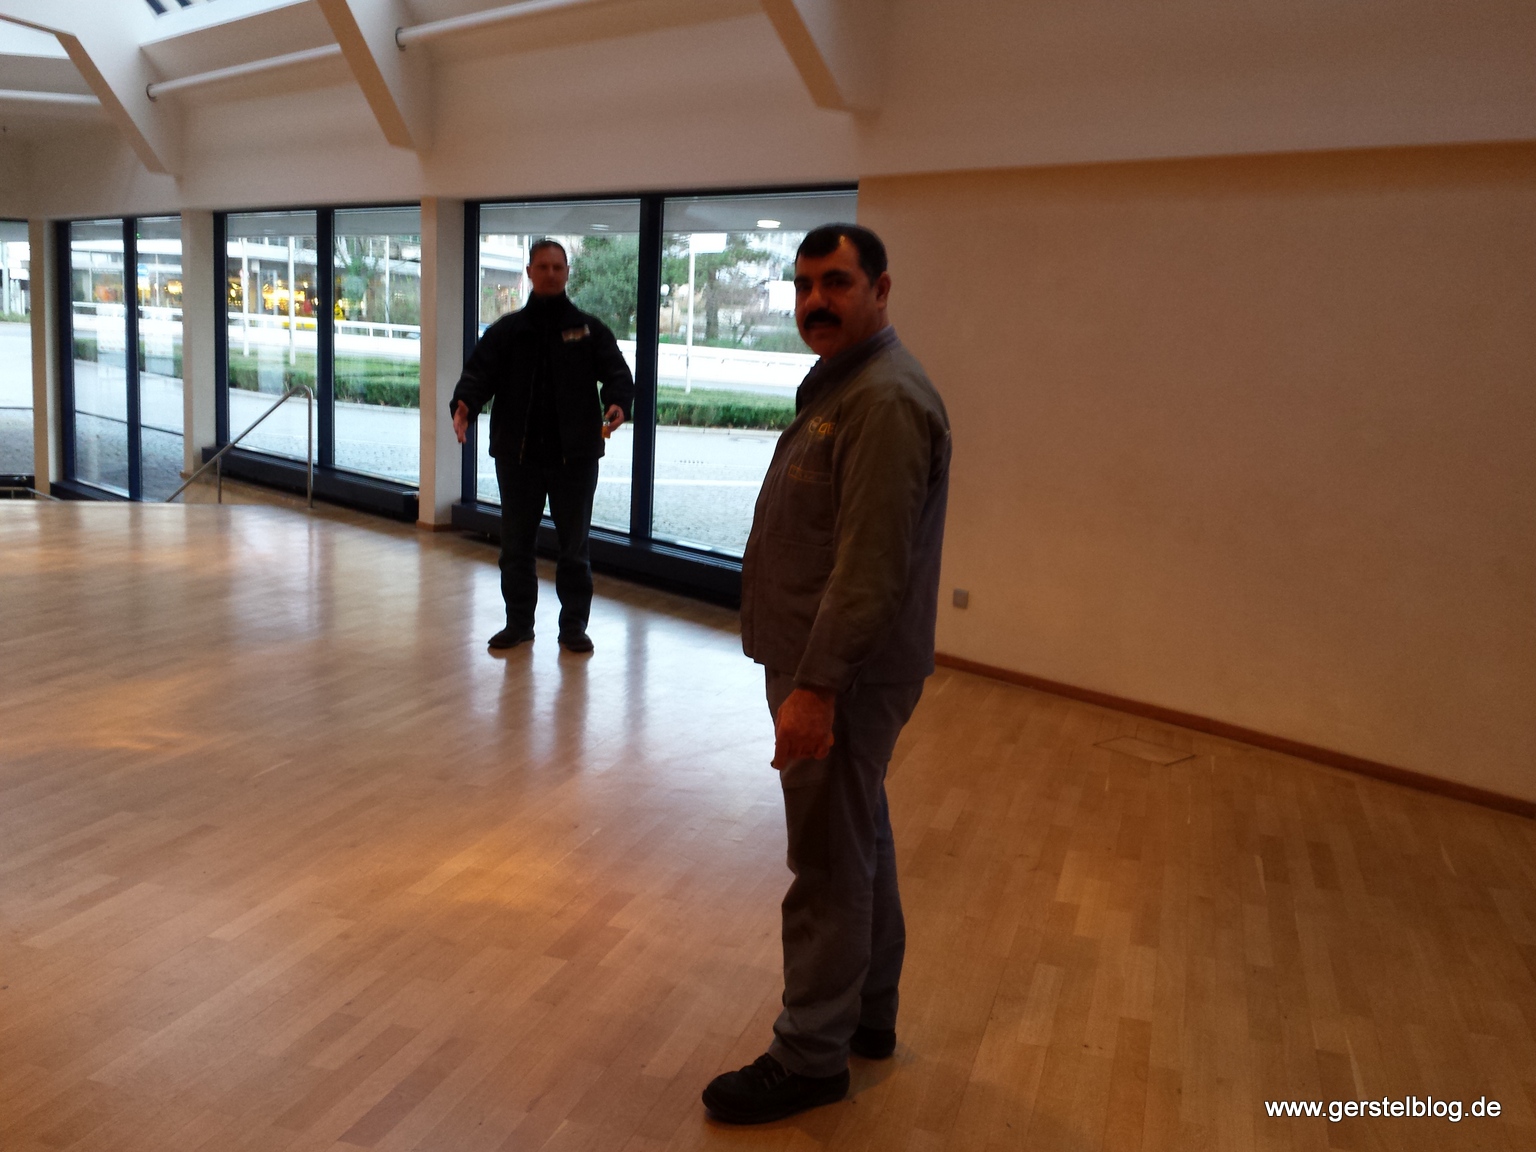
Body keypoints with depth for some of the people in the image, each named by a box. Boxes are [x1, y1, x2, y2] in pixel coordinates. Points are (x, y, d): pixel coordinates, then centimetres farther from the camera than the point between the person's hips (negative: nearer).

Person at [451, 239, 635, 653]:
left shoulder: (589, 329, 4)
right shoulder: (506, 330, 7)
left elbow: (617, 373, -3)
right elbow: (478, 372, -1)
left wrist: (618, 403, -26)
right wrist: (463, 405, -22)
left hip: (575, 456, -1)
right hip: (518, 455, 2)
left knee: (574, 545, 6)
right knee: (516, 544, 10)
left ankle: (574, 625, 17)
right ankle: (519, 622, 23)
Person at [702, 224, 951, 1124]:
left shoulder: (885, 400, -19)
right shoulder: (840, 383, 14)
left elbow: (871, 566, -26)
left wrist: (814, 686, -26)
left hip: (843, 677, -11)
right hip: (832, 667, 11)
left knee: (832, 865, 0)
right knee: (861, 845, 19)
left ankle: (810, 1056, 14)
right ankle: (868, 1014, 35)